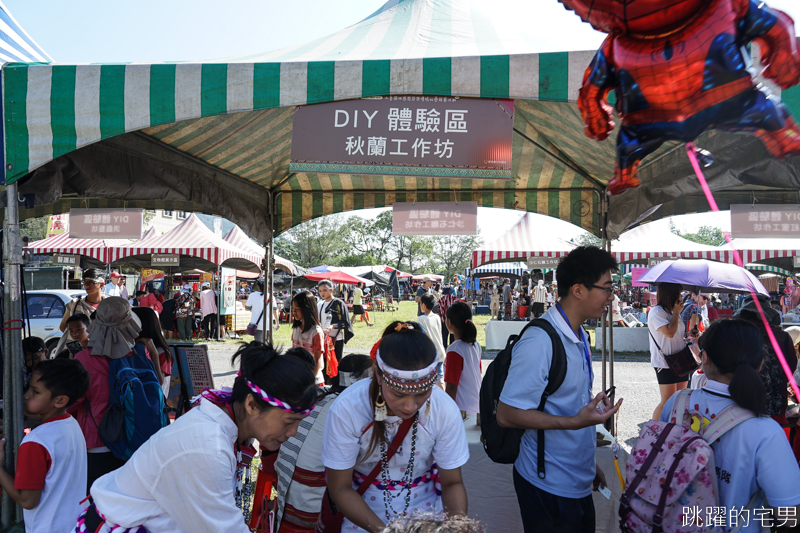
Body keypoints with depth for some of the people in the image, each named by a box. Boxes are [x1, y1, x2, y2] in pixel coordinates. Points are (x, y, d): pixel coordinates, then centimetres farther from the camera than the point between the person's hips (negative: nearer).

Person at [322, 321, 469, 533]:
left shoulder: (445, 410, -22)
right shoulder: (346, 410, -25)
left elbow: (452, 483, -8)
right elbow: (340, 488, -14)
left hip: (426, 507, 2)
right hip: (362, 508, -1)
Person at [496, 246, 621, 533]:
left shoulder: (579, 337, 8)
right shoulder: (538, 342, -24)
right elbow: (507, 415, -24)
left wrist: (590, 465, 19)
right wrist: (575, 422, -28)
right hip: (549, 486, -9)